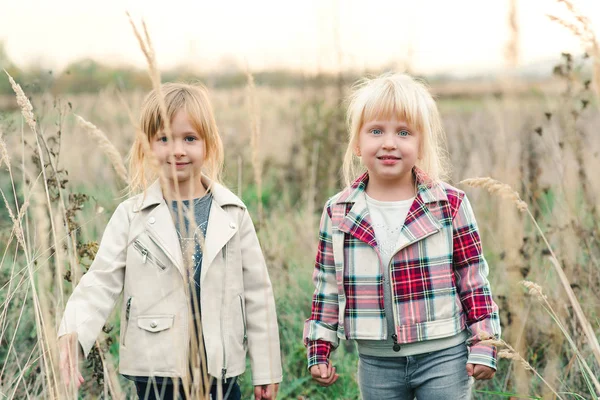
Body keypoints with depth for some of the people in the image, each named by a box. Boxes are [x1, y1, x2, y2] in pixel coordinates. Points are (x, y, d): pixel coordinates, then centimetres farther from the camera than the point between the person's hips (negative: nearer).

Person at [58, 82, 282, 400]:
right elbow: (101, 283, -5)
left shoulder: (232, 214, 3)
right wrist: (72, 333, -25)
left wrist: (266, 370, 7)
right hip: (156, 371, -1)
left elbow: (256, 292, 6)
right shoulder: (131, 216, 0)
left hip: (221, 372, 1)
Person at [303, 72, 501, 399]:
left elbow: (474, 278, -2)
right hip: (377, 362, 2)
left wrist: (482, 346, -4)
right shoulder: (338, 213, 0)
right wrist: (319, 351, 7)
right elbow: (327, 287, 8)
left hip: (443, 356, -2)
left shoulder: (450, 204, -6)